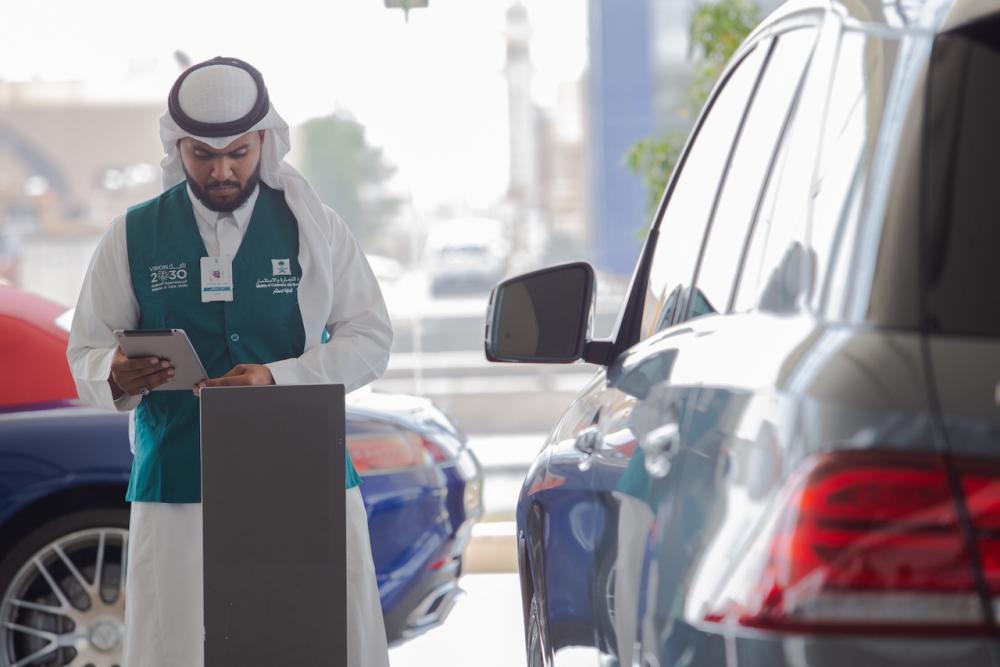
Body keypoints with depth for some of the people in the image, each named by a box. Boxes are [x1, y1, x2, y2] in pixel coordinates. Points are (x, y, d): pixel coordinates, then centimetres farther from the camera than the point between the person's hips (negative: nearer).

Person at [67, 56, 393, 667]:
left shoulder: (313, 226, 7)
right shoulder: (134, 237, 7)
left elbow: (370, 338, 5)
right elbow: (85, 350, 9)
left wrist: (279, 379, -12)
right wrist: (116, 374, -16)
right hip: (178, 487, 0)